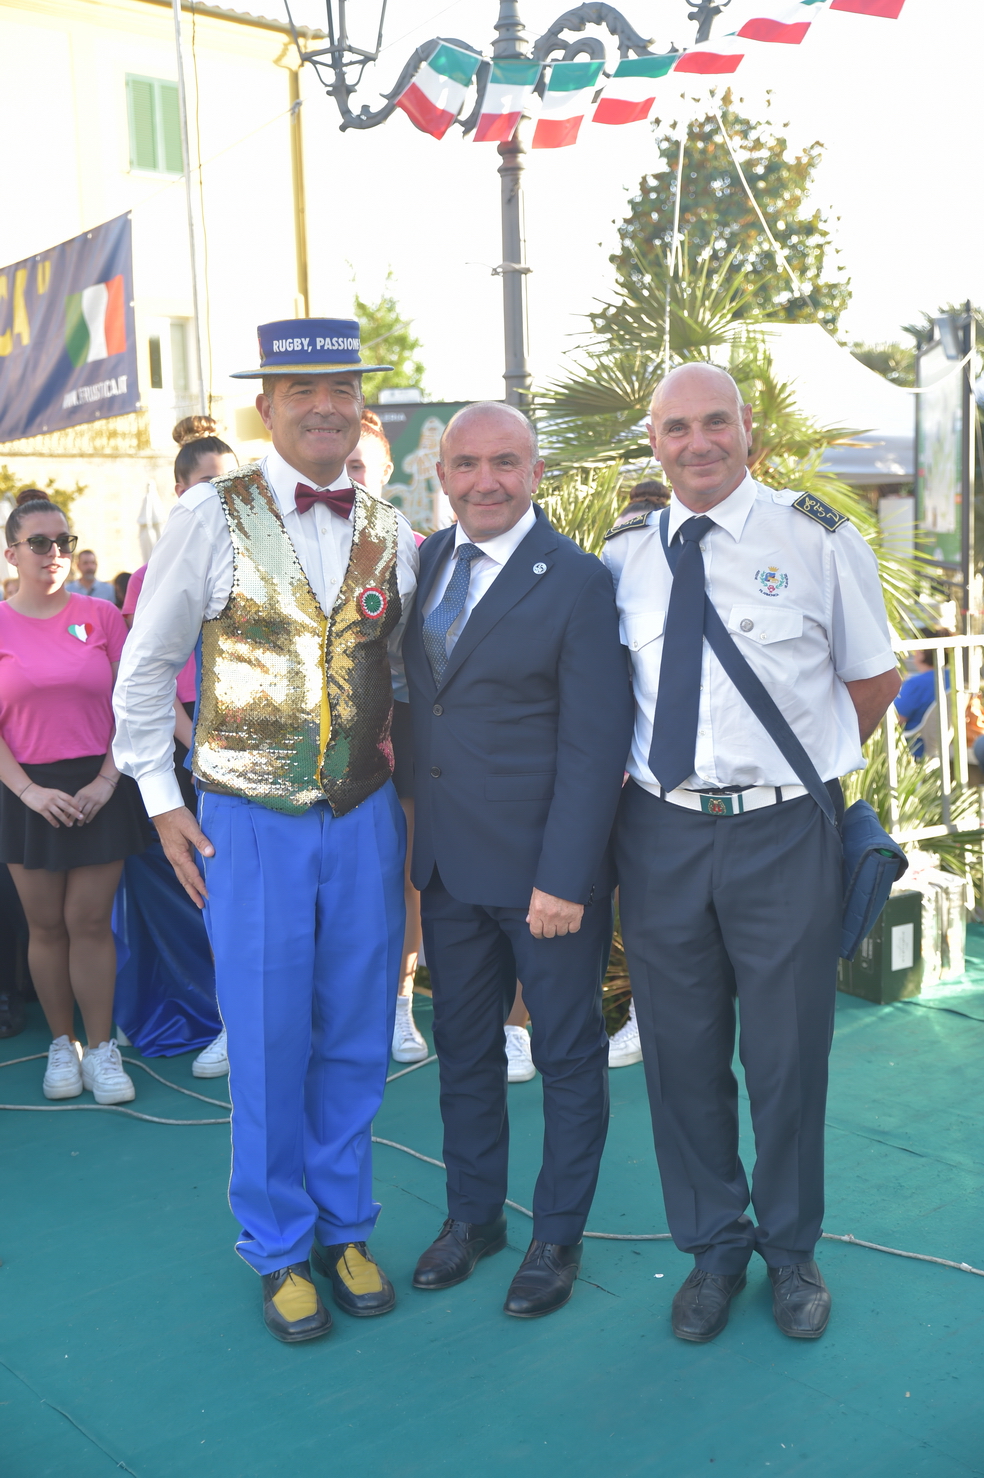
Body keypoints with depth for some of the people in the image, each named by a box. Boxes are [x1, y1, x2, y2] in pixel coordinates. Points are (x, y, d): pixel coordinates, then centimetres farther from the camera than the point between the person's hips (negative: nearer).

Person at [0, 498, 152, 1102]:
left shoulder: (101, 616, 3)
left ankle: (101, 1047, 12)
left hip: (98, 787, 0)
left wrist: (107, 780, -6)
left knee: (90, 921, 0)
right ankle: (63, 1044, 21)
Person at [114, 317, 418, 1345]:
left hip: (365, 818, 3)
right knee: (267, 1048, 6)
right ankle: (279, 1248, 27)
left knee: (355, 1038, 12)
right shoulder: (212, 516, -5)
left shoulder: (390, 534, 4)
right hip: (251, 824, -3)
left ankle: (344, 1228, 32)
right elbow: (146, 667, 1)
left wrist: (415, 790, 10)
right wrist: (161, 800, -1)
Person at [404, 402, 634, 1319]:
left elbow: (595, 744, -15)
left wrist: (564, 879, -18)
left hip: (546, 868, -6)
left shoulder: (577, 581, -12)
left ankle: (558, 1238, 29)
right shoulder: (423, 562, 6)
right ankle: (472, 1215, 37)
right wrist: (415, 830, 7)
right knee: (463, 1049, 18)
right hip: (448, 864, 6)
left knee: (567, 1058, 11)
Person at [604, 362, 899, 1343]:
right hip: (660, 833, 2)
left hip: (784, 834, -2)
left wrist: (807, 760, 4)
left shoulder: (817, 540, -1)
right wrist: (645, 772, 4)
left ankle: (790, 1248, 34)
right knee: (681, 1052, 12)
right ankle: (711, 1247, 33)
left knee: (787, 1052, 10)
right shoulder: (624, 555, 6)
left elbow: (875, 677, 9)